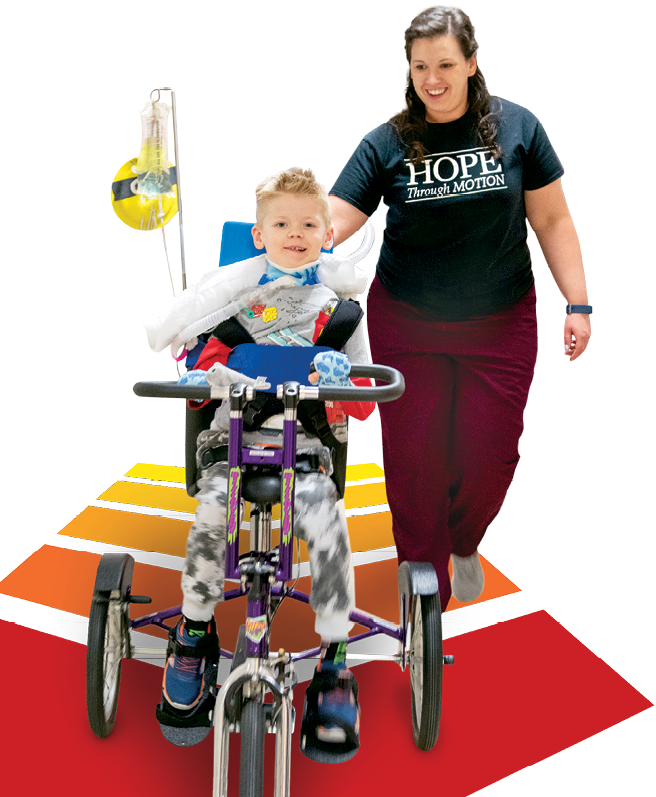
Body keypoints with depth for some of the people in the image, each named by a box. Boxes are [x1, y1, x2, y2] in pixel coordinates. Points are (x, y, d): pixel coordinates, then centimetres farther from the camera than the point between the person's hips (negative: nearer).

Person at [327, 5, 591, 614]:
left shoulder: (516, 127, -1)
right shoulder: (387, 143, -3)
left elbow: (552, 221, 2)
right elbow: (330, 221, -10)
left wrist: (578, 302, -1)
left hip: (501, 321, 1)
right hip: (406, 324, 0)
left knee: (491, 451, 2)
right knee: (413, 454, 2)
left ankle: (463, 542, 36)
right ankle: (427, 588, 22)